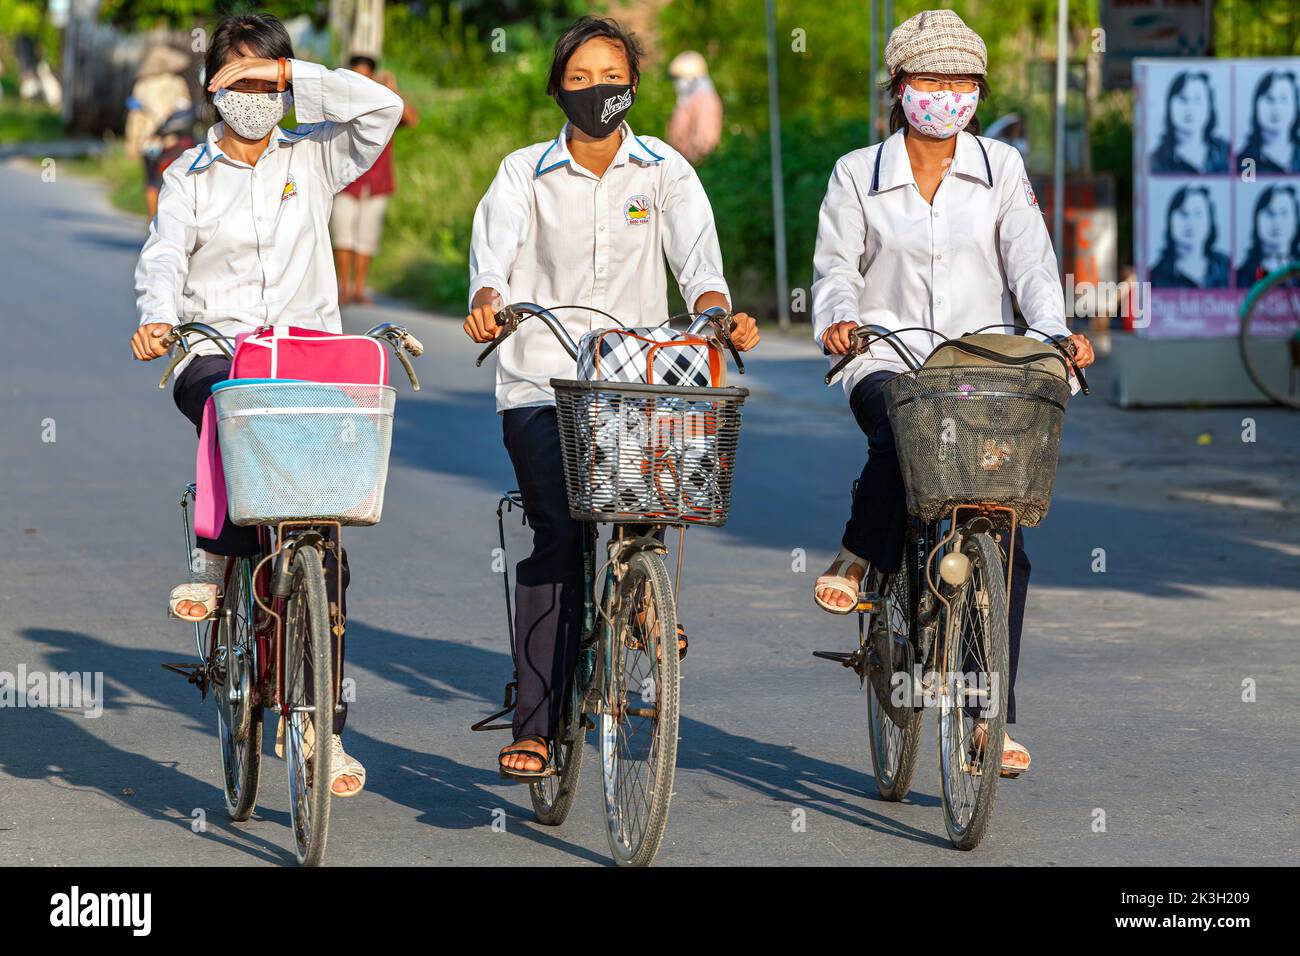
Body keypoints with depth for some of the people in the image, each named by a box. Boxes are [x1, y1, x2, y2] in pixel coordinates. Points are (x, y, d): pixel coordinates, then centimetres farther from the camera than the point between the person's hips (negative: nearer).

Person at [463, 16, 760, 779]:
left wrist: (715, 309, -27)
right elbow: (494, 249, -9)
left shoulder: (664, 170, 9)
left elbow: (696, 256, -5)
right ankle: (536, 725, -13)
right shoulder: (524, 173, 7)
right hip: (541, 381, -1)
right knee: (559, 534, -16)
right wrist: (487, 301, -31)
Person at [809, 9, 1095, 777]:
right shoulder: (858, 175, 8)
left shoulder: (1002, 169, 10)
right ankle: (858, 560, -14)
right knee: (901, 440, -39)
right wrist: (839, 319, -18)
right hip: (889, 364, -2)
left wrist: (1056, 332, -17)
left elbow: (1030, 261, 1)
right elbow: (837, 266, 5)